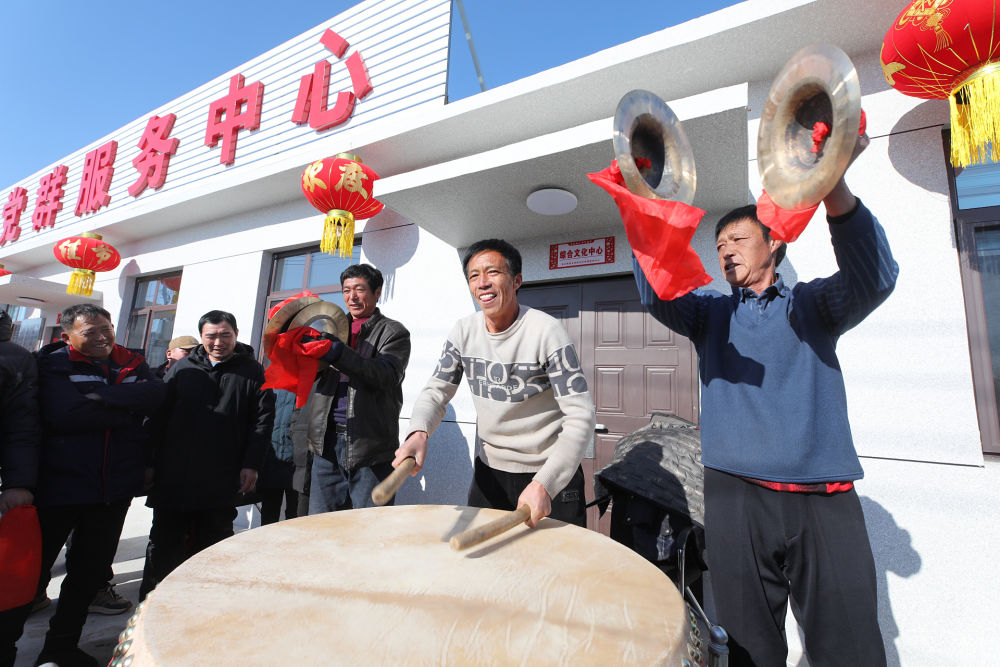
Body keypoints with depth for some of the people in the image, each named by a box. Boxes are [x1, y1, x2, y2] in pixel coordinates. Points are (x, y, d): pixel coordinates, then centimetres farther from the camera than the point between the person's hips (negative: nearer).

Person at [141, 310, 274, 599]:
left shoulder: (252, 371, 0)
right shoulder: (183, 369, 8)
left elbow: (263, 419, -4)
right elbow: (158, 417, 9)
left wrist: (251, 465, -9)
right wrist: (151, 463, 3)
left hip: (223, 482, -2)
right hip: (174, 477, 2)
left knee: (213, 546, 10)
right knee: (164, 543, 13)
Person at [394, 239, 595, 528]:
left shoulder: (546, 331, -21)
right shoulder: (464, 331, -5)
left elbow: (580, 415, -23)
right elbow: (437, 390, 0)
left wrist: (545, 483, -33)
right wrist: (419, 431, -21)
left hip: (551, 474, -4)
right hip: (488, 471, 5)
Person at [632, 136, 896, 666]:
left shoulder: (811, 304, 10)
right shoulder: (711, 312, 11)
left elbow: (873, 279, -10)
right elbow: (657, 294, -6)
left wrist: (835, 189, -26)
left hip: (823, 497, 0)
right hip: (735, 494, 1)